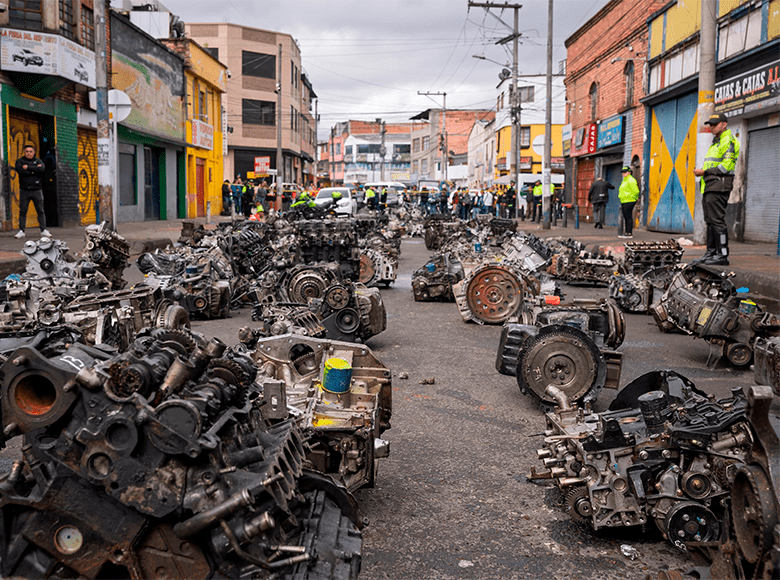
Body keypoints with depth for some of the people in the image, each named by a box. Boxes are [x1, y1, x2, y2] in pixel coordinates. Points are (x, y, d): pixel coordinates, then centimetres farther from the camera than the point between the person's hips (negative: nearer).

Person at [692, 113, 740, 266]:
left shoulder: (729, 141, -7)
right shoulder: (715, 143, 24)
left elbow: (725, 166, -16)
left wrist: (705, 171, -14)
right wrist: (701, 172, 10)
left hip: (719, 185, -10)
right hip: (709, 186, 10)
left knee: (717, 220, -12)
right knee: (710, 220, 10)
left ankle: (722, 255, -12)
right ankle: (711, 252, 13)